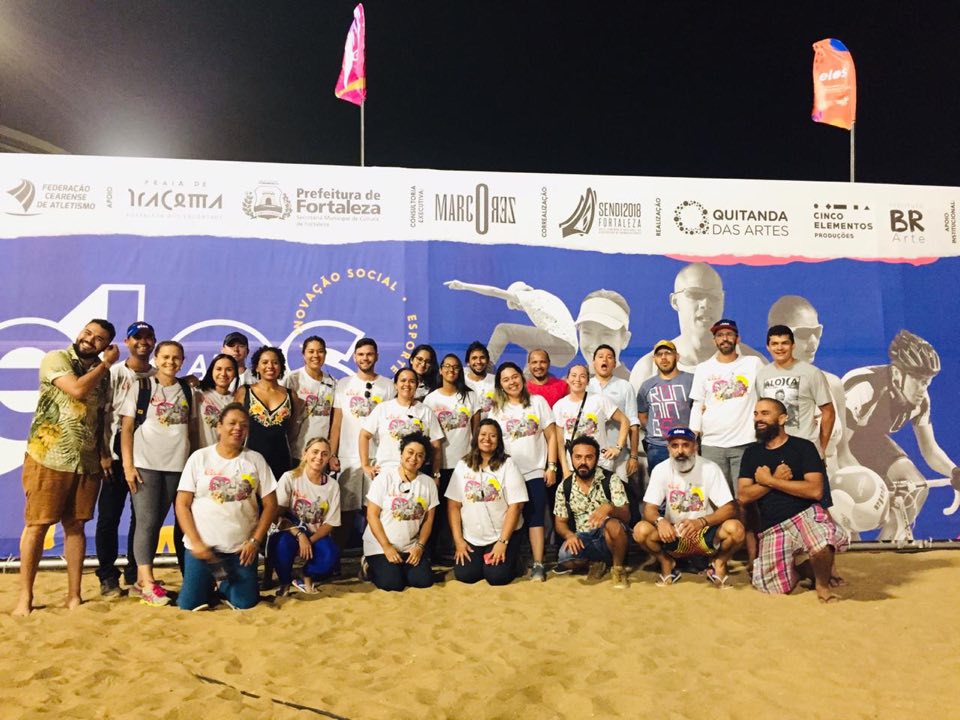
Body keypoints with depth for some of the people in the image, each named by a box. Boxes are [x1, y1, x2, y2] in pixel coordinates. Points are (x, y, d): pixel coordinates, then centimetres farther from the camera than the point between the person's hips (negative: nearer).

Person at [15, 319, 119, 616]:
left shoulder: (103, 373, 13)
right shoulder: (56, 358, -3)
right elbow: (78, 390, -19)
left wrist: (105, 451, 4)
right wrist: (106, 363, -7)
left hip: (88, 462, 4)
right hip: (48, 457, -4)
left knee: (75, 526, 8)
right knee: (37, 525, 1)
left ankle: (74, 594, 15)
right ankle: (25, 596, 12)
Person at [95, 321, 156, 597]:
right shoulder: (114, 373, 0)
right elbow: (101, 416, -5)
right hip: (119, 452, -2)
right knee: (109, 514, 1)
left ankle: (135, 573, 19)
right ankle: (108, 575, 13)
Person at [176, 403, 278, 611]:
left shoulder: (256, 460, 0)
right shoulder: (199, 457, -2)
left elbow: (270, 504, 1)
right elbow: (182, 504, -3)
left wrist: (255, 541, -7)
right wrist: (196, 542, -12)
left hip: (242, 546, 1)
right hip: (202, 545, -1)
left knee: (245, 603, 1)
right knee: (190, 604, -3)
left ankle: (223, 584, 33)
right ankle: (210, 583, 30)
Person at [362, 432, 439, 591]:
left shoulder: (429, 483, 0)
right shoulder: (385, 477, -9)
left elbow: (428, 519, 4)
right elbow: (372, 515, -10)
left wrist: (420, 546, -10)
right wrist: (387, 547, -16)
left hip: (411, 546, 3)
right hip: (380, 545, -3)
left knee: (423, 580, -14)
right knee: (393, 583, -19)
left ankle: (399, 567, 16)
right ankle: (370, 566, 12)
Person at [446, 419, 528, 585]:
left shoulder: (508, 464, -6)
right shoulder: (463, 465, 3)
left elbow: (515, 505, -10)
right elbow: (453, 505, 2)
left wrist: (503, 542, -15)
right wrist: (458, 540, -5)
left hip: (501, 536, -2)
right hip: (471, 538, 3)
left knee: (497, 576, -18)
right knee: (464, 575, -14)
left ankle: (506, 559, 15)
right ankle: (481, 561, 18)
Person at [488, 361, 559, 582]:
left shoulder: (538, 402, 4)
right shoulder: (496, 409, 7)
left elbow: (551, 436, 2)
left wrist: (551, 466, -4)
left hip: (535, 472, -1)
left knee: (535, 518, -1)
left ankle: (538, 565, 2)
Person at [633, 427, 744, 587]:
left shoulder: (710, 468, -12)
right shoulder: (661, 470, -8)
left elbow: (730, 509, -16)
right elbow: (649, 509, -10)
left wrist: (701, 522, -34)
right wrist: (660, 520, -35)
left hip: (705, 534, -1)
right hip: (673, 535, 1)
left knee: (735, 529, -30)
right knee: (641, 530, -27)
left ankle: (718, 564, 3)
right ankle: (667, 564, 4)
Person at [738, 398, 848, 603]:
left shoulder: (803, 447, -2)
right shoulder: (752, 453, 10)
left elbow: (815, 491, -14)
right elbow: (744, 496, 1)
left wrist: (769, 480, -11)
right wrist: (776, 479, -12)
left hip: (805, 514, -4)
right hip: (772, 528, 4)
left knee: (822, 547, -37)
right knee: (777, 586, -7)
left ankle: (822, 583, -4)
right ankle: (800, 568, 25)